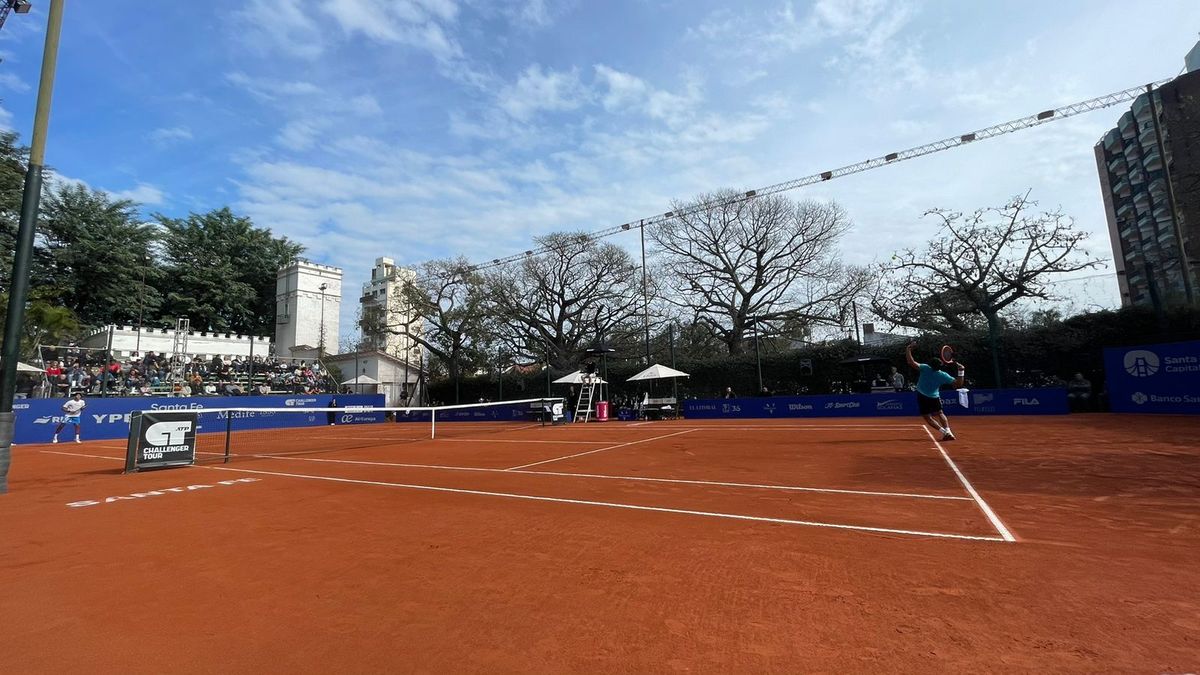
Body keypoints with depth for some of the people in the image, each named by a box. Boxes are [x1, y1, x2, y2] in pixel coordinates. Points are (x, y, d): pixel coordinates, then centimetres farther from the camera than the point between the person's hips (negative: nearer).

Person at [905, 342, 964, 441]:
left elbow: (911, 362, -28)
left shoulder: (925, 368, -21)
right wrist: (961, 371, -11)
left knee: (928, 417, 4)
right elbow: (958, 384, -9)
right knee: (939, 414, 22)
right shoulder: (943, 375, -14)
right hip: (935, 397, 3)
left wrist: (909, 348, -23)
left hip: (922, 397, -3)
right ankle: (948, 431, 6)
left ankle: (944, 431, -10)